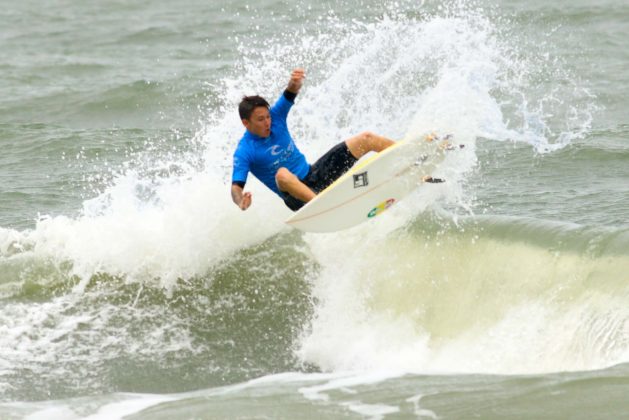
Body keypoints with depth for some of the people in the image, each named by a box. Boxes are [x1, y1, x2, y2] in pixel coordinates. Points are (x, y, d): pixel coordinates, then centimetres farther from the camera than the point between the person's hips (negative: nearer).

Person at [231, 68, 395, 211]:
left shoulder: (275, 116, -1)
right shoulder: (244, 151, -15)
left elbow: (291, 93, -14)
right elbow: (236, 187, -24)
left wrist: (295, 83, -40)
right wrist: (241, 202, -49)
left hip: (314, 173, 6)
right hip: (298, 196, -6)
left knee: (366, 139, 1)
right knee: (282, 174, -44)